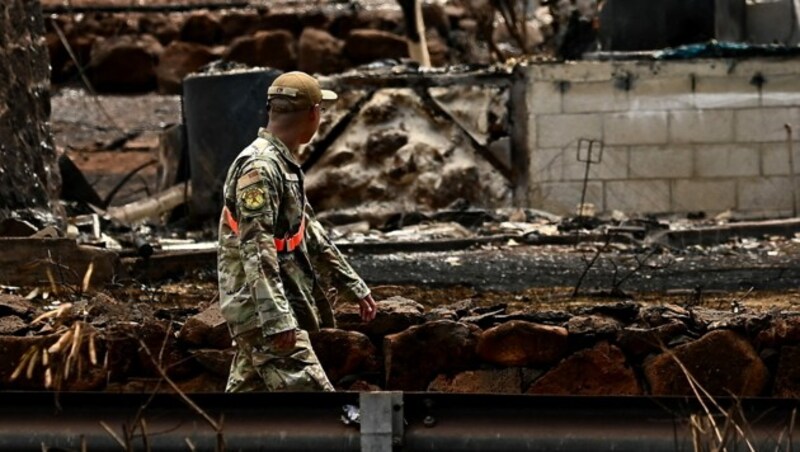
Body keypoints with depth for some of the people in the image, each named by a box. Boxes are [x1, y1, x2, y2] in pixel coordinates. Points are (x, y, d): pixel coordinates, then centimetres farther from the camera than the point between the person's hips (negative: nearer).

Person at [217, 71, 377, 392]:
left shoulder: (284, 164, 16)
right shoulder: (260, 168, -17)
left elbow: (310, 233, 24)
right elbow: (256, 250, -24)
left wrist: (352, 287, 26)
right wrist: (276, 319, -30)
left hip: (265, 315, 10)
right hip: (266, 314, -10)